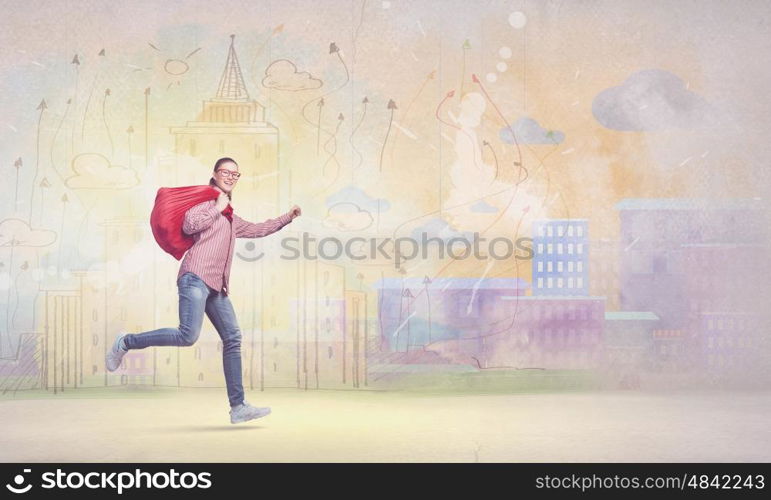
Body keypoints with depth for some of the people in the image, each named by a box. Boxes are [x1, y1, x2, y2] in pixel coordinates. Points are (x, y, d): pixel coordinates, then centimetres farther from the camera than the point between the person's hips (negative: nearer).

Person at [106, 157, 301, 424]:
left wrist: (288, 217, 42)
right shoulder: (206, 200, 4)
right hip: (196, 277, -8)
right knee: (188, 335, -22)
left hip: (216, 286, 9)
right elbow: (189, 224, -14)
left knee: (232, 338, -1)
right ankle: (126, 342, -5)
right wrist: (217, 209, -7)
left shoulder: (232, 219, 29)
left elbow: (257, 229, 44)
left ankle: (238, 407, -2)